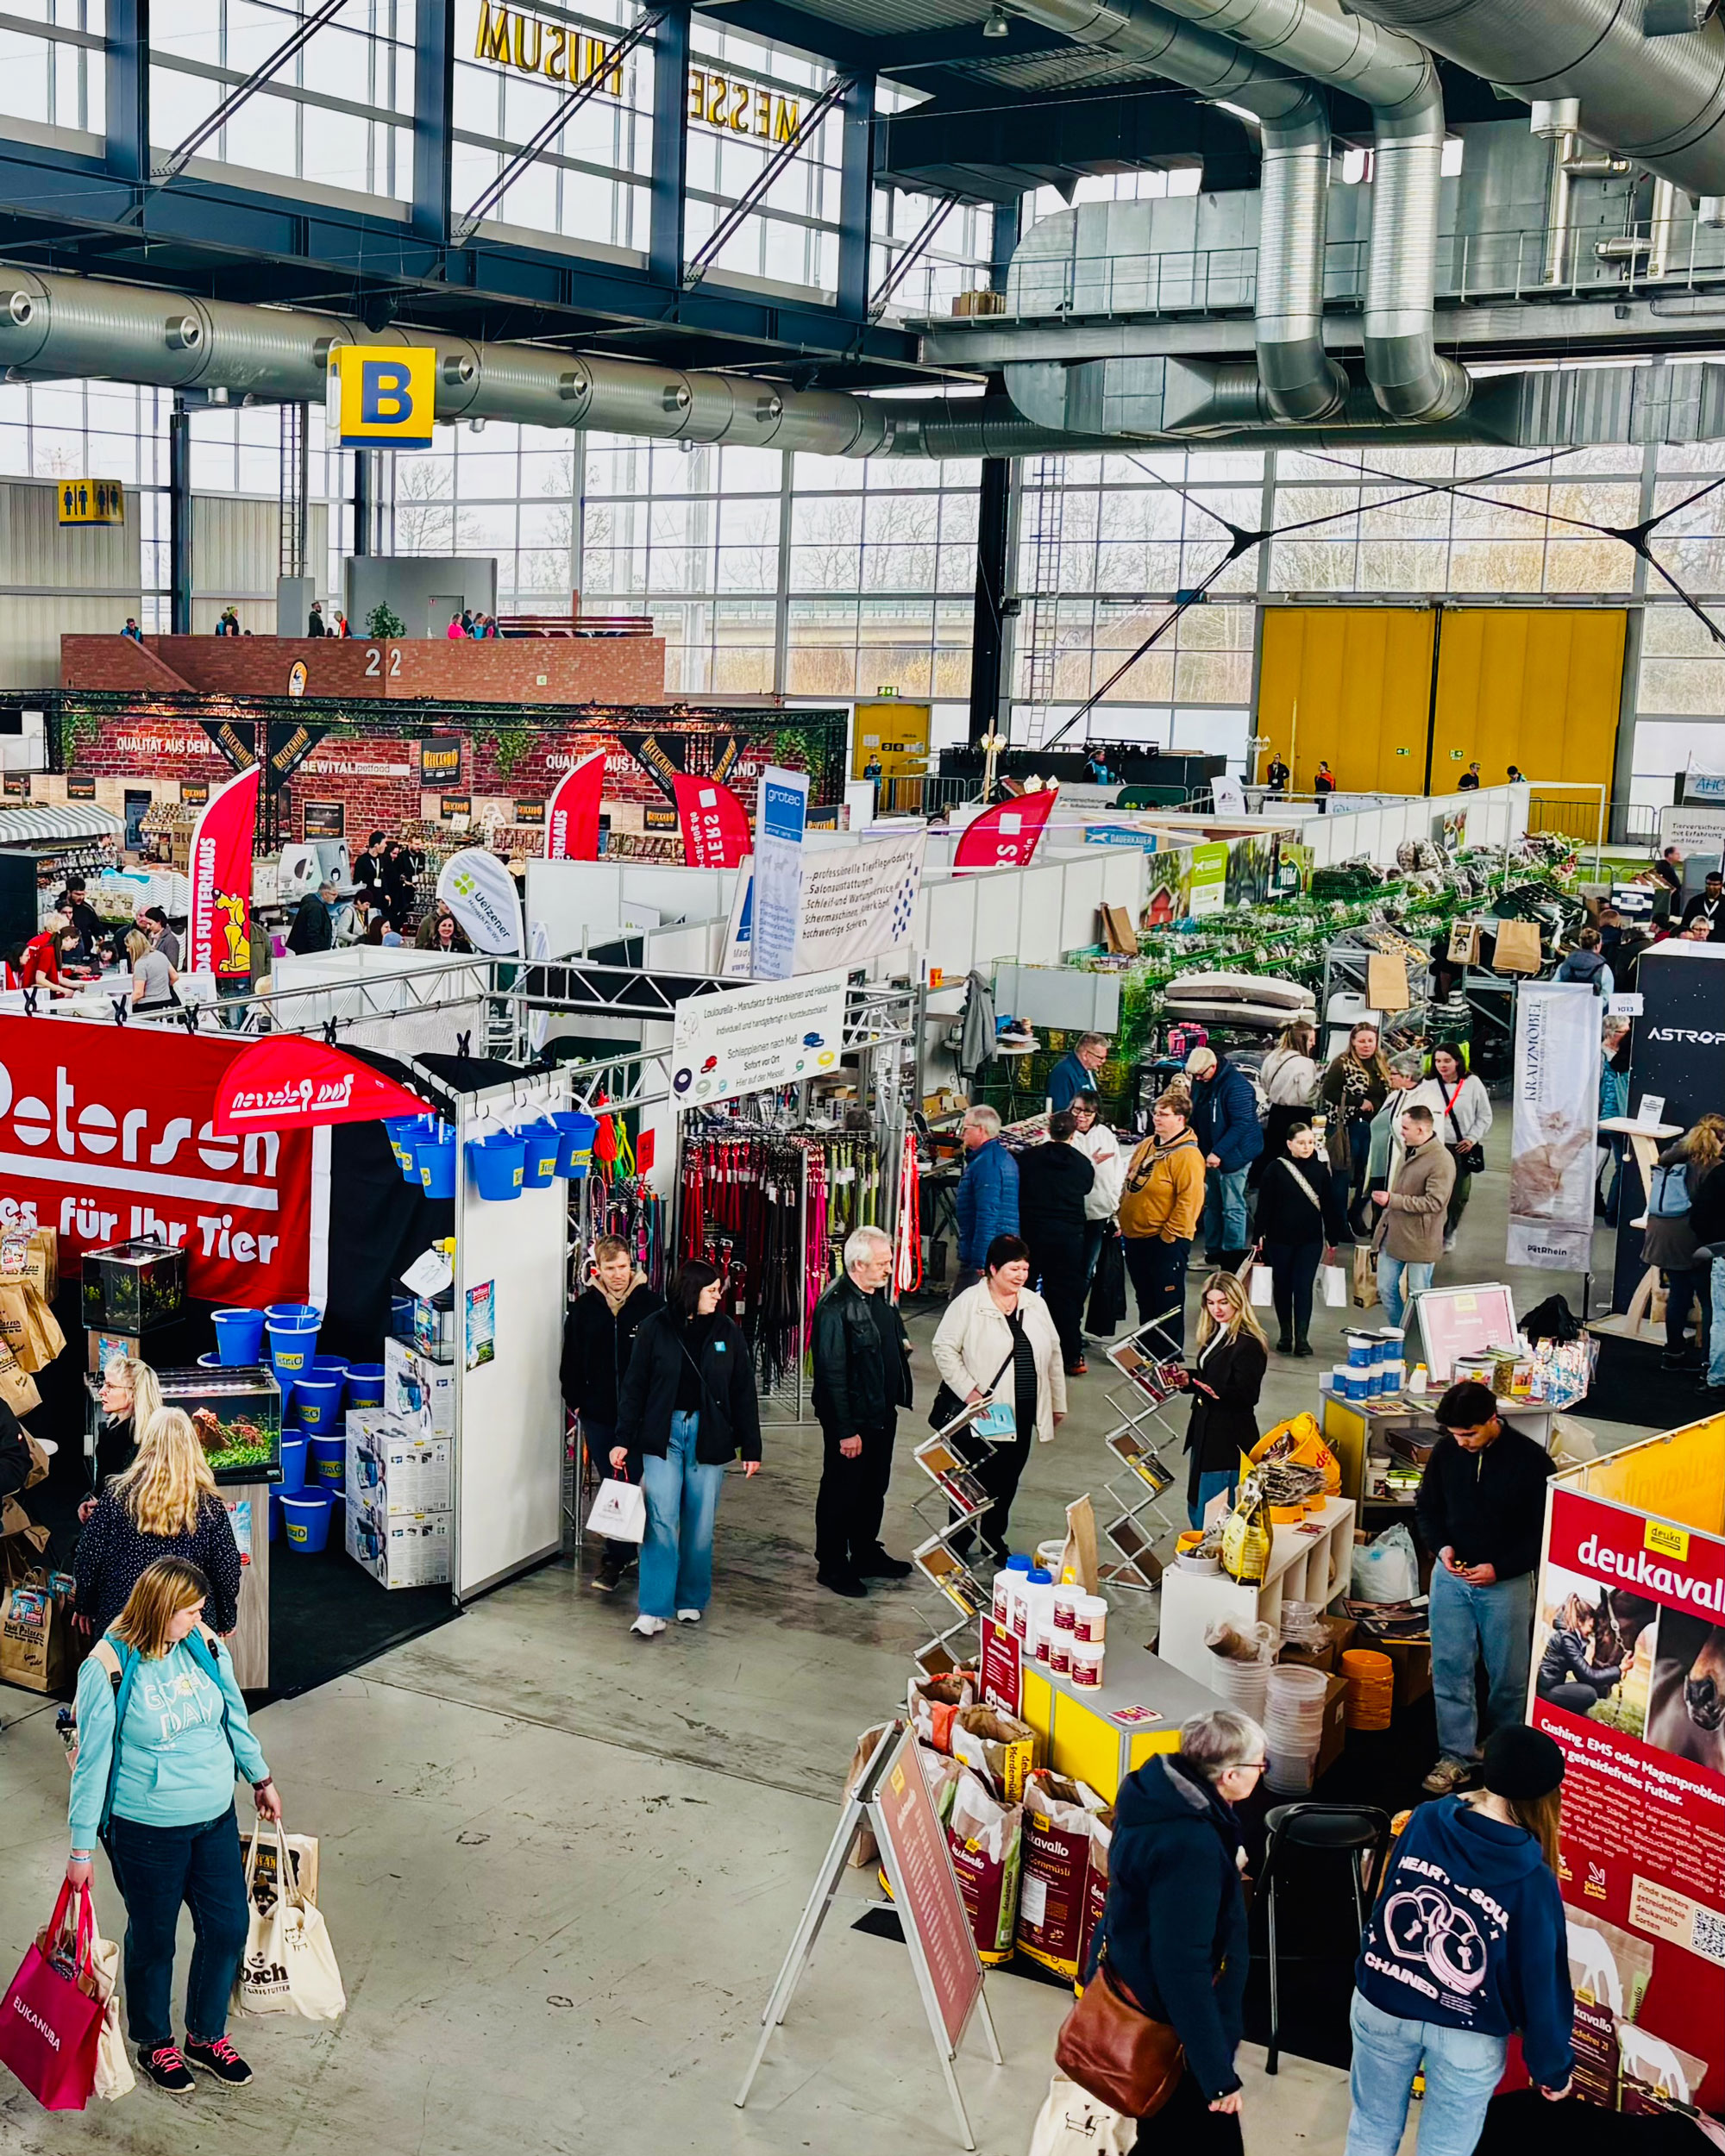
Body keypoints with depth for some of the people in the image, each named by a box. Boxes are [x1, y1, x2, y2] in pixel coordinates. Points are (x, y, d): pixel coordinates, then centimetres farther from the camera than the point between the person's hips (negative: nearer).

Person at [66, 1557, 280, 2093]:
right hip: (146, 1829, -5)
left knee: (229, 1925, 12)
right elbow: (91, 1761, -14)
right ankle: (154, 2043, 38)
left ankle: (207, 2037, 35)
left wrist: (261, 1778, 19)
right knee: (153, 1938, 13)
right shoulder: (109, 1669, -20)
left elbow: (234, 1716, 10)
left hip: (215, 1817, 5)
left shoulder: (204, 1645, -5)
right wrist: (81, 1847, -11)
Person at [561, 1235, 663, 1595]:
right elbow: (571, 1360, 9)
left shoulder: (651, 1303, -3)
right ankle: (623, 1551, 18)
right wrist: (575, 1400, 2)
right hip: (597, 1413, 2)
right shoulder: (584, 1307, 3)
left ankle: (615, 1558, 7)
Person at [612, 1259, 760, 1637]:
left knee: (700, 1524, 6)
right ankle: (654, 1610, -6)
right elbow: (634, 1386, 2)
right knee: (661, 1521, -8)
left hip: (708, 1436, 2)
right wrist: (623, 1440, -1)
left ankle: (691, 1601, 21)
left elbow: (743, 1393, 6)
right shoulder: (655, 1328, -1)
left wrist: (751, 1448, 4)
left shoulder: (728, 1332, 3)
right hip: (662, 1433, -2)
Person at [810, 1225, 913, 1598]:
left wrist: (902, 1345, 5)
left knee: (874, 1488, 20)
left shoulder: (881, 1296, 6)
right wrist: (846, 1430, -22)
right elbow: (832, 1371, -23)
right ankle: (832, 1565, 17)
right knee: (841, 1493, 5)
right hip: (851, 1419, -9)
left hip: (882, 1414, 9)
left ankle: (867, 1555, 35)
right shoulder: (836, 1306, -22)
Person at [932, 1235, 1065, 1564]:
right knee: (975, 1480, 3)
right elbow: (944, 1349, -10)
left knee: (1007, 1481, 14)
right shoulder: (968, 1303, -10)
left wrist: (1058, 1402, 16)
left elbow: (1053, 1354, 15)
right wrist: (969, 1390, -15)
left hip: (1022, 1413, 5)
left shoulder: (1035, 1304, 8)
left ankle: (995, 1540, 31)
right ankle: (959, 1546, 17)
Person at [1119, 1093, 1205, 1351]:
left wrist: (1169, 1235, -21)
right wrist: (1123, 1219, 14)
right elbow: (1129, 1186, 20)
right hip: (1134, 1237, 8)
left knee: (1168, 1303, 1)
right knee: (1145, 1299, 19)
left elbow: (1189, 1200, -22)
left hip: (1165, 1242, -8)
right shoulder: (1147, 1146, 10)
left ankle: (1170, 1357, 11)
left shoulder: (1187, 1155, -16)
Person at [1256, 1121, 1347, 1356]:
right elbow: (1264, 1204, -4)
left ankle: (1302, 1337, -4)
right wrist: (1259, 1235, -5)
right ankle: (1285, 1335, 21)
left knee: (1303, 1287, -5)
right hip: (1280, 1239, 0)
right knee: (1283, 1286, 10)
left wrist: (1333, 1239, 7)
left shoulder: (1320, 1169, 0)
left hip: (1310, 1240, 0)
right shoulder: (1276, 1169, -6)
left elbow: (1330, 1205, 6)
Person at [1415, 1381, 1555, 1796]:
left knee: (1508, 1674, 9)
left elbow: (1544, 1532, -10)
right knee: (1449, 1668, 3)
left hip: (1507, 1581, -3)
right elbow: (1426, 1507, 10)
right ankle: (1457, 1757, 13)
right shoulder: (1446, 1451, -5)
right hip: (1451, 1575, 3)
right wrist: (1441, 1546, -9)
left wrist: (1499, 1568, -18)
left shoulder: (1530, 1460, -16)